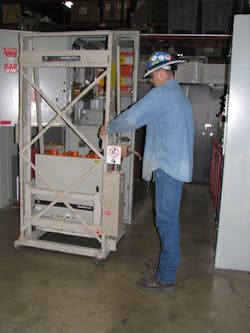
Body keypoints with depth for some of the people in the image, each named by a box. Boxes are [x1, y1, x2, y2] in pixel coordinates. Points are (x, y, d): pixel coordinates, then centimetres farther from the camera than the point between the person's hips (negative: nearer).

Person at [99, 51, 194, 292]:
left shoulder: (161, 94, -13)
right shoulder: (180, 95, 18)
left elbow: (131, 118, -17)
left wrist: (109, 128, 0)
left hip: (168, 167, -10)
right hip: (179, 164, 10)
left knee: (166, 220, -4)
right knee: (169, 218, 19)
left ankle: (166, 278, 6)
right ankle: (169, 261, 33)